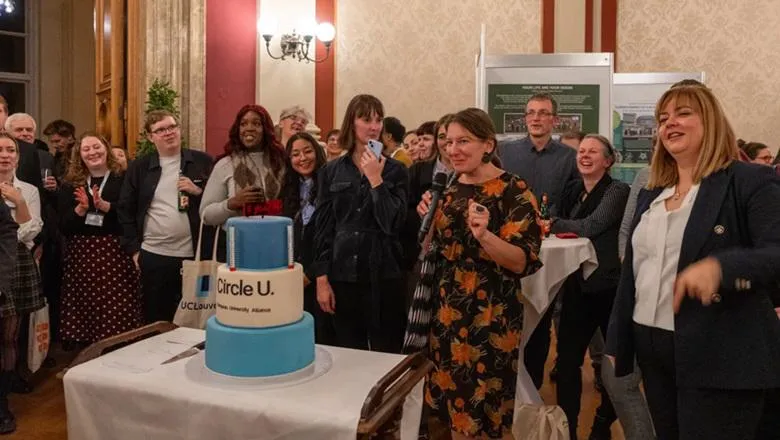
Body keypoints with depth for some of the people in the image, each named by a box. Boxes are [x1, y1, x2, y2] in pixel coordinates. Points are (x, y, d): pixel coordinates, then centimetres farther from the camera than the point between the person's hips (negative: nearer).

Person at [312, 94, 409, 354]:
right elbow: (323, 228, 5)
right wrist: (321, 278, 0)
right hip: (342, 276, 2)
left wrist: (376, 180, -15)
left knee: (387, 356, 2)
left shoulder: (395, 170, 1)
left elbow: (393, 223, -10)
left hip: (383, 275, -1)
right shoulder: (331, 171, 5)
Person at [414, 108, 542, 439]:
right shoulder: (448, 187, 7)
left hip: (490, 317, -6)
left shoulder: (513, 191, -12)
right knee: (452, 407, 16)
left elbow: (525, 262, -18)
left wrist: (484, 236, -33)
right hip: (445, 312, 6)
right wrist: (428, 218, -4)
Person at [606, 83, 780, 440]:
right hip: (653, 350, 7)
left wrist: (719, 266, -35)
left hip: (720, 358, -6)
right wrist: (616, 342, 14)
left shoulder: (751, 181, -6)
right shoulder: (651, 195, 14)